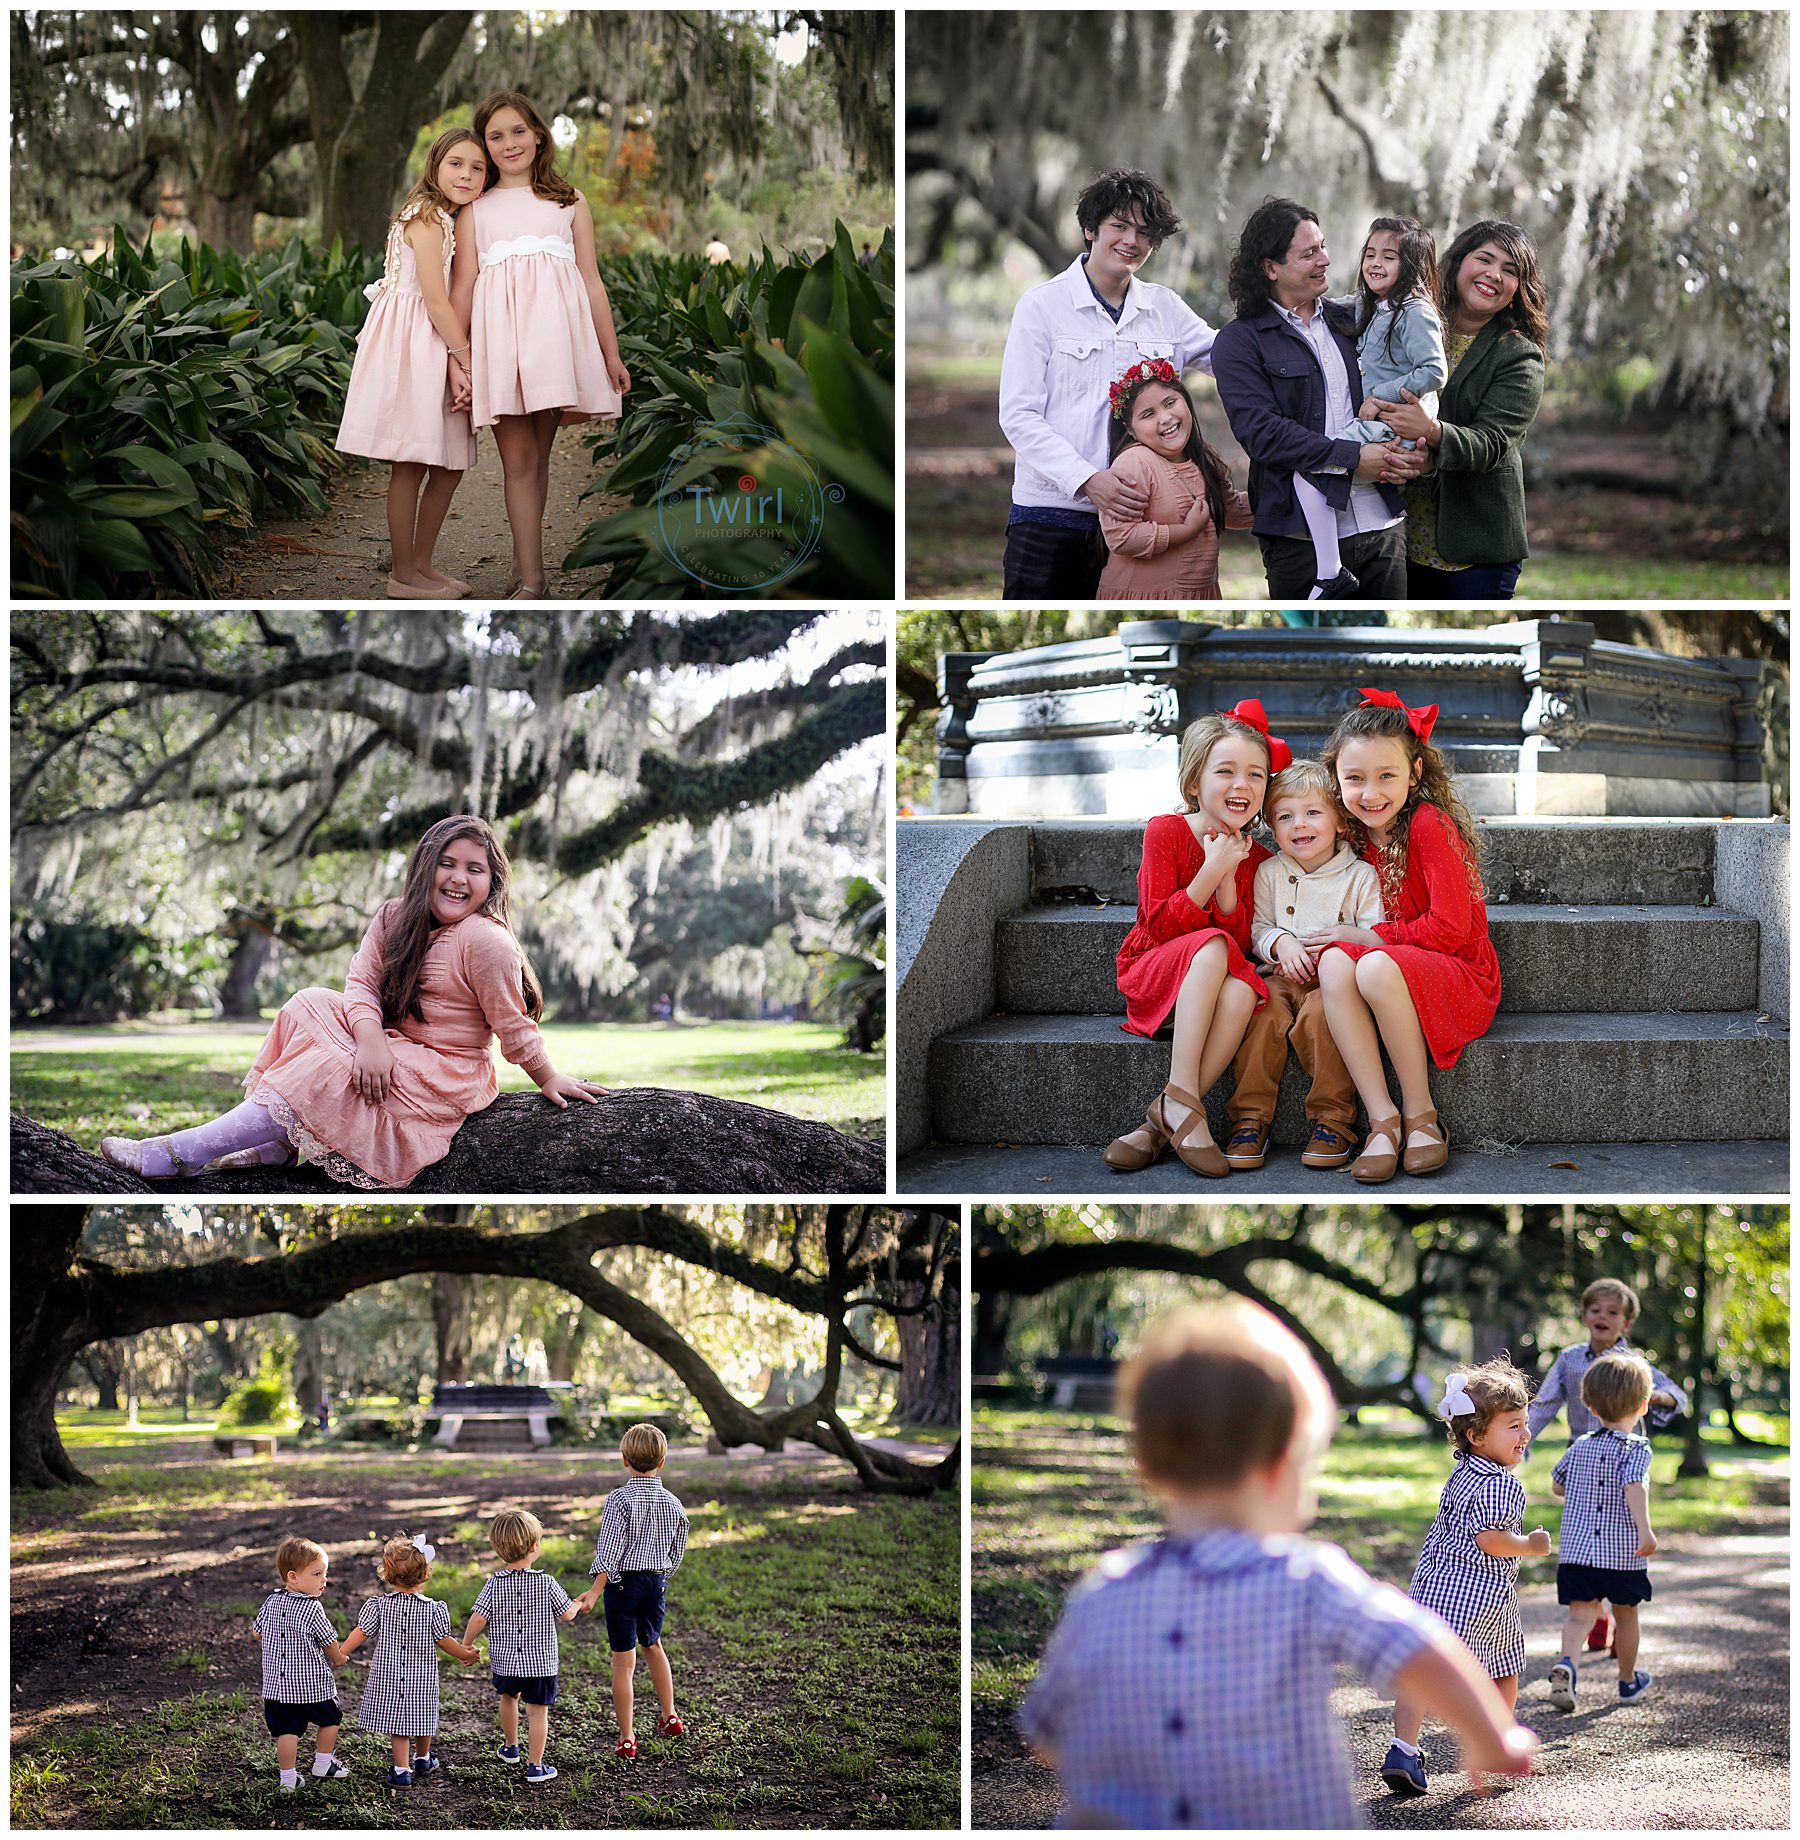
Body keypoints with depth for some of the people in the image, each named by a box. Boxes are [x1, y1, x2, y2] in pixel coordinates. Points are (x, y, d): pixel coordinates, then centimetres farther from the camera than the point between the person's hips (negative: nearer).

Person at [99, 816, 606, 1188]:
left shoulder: (487, 941, -20)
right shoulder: (394, 918, 1)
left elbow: (513, 1025, -12)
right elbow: (362, 982, -7)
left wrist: (549, 1081, -4)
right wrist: (370, 1041, -25)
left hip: (444, 1076, -8)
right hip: (392, 1046, 8)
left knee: (321, 1078, -22)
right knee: (310, 1006, -8)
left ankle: (180, 1155, -25)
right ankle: (279, 1145, -14)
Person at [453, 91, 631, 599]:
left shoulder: (569, 202, 17)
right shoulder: (477, 208, 16)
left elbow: (592, 281, 15)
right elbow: (463, 283, 8)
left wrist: (612, 355, 10)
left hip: (555, 327, 0)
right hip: (498, 332, 0)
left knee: (536, 455, 2)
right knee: (517, 458, -6)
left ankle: (524, 565, 11)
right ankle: (530, 580, -8)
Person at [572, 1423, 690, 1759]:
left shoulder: (620, 1499, -15)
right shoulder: (674, 1505, 0)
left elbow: (609, 1551, -20)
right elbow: (676, 1556, 8)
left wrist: (595, 1591, -20)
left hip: (623, 1582, -5)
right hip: (657, 1584, 5)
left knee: (624, 1660, 3)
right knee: (652, 1645, 28)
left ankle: (626, 1739, 7)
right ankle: (669, 1718, 38)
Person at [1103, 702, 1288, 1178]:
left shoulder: (1255, 859, 4)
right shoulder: (1166, 831, -6)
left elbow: (1242, 942, -4)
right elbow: (1160, 928, -14)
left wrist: (1230, 877, -16)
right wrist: (1213, 868, -20)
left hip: (1215, 983, 3)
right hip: (1150, 976, -3)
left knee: (1243, 989, -34)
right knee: (1211, 945, -35)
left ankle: (1160, 1123, -34)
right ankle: (1182, 1100, -40)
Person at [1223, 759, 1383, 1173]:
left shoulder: (1361, 876, 2)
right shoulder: (1269, 872, 11)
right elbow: (1257, 929, 12)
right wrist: (1280, 943, -11)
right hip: (1280, 978, 2)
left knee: (1322, 1015, -35)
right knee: (1262, 1013, -30)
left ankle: (1332, 1119, -25)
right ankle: (1250, 1118, -23)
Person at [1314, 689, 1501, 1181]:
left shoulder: (1429, 825, -13)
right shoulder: (1359, 835, 9)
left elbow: (1450, 928, -19)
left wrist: (1368, 936, -14)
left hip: (1464, 979, -7)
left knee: (1377, 966, -35)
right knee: (1334, 962, -24)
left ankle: (1421, 1115, -19)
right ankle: (1383, 1121, -28)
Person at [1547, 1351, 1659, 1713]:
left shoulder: (1579, 1447, 8)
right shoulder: (1635, 1447, -8)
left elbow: (1557, 1485, 22)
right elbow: (1634, 1487, -26)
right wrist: (1644, 1530, -36)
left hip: (1575, 1549, 3)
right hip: (1622, 1553, -3)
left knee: (1580, 1613, -2)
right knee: (1626, 1616, 16)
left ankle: (1566, 1662, -31)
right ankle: (1628, 1680, 33)